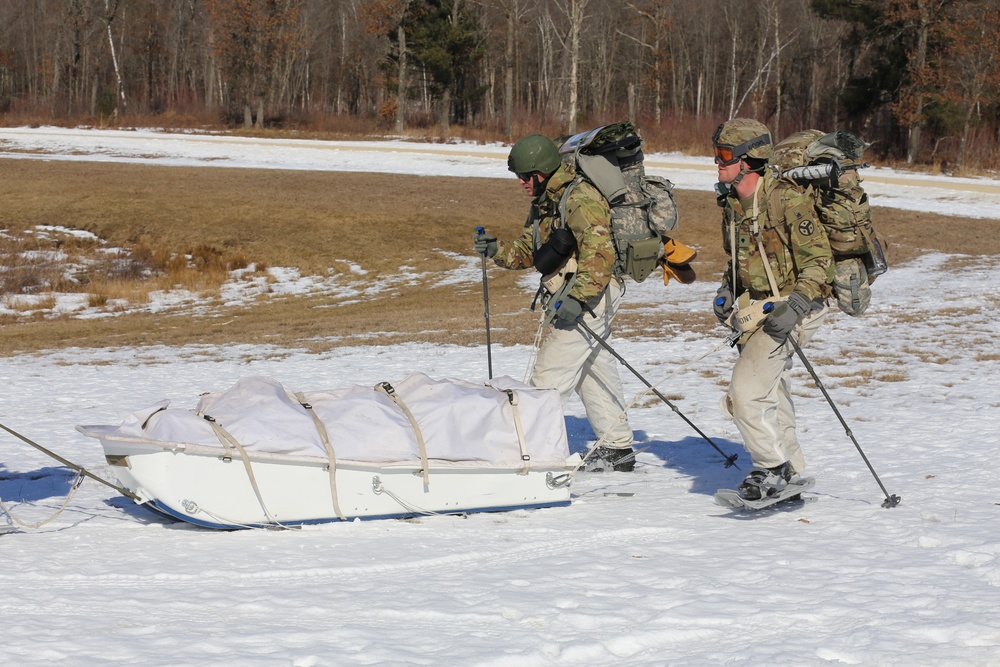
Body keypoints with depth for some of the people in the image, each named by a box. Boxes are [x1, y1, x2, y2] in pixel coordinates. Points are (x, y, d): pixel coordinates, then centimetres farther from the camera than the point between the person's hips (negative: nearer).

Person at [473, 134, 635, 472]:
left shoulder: (580, 199, -19)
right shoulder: (545, 202, 13)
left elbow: (599, 253, -27)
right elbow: (528, 251, 16)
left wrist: (577, 298, -33)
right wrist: (496, 249, -3)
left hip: (592, 293, -11)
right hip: (572, 295, 11)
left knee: (551, 370, -11)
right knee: (595, 370, 15)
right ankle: (618, 448, 23)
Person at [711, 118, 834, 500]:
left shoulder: (788, 201, -20)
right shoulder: (732, 201, 6)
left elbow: (819, 261, -19)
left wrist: (795, 307, -28)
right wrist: (727, 291, 7)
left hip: (790, 309, -9)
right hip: (755, 308, 9)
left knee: (745, 392, -15)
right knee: (769, 394, 17)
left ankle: (773, 469, 1)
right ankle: (790, 474, 31)